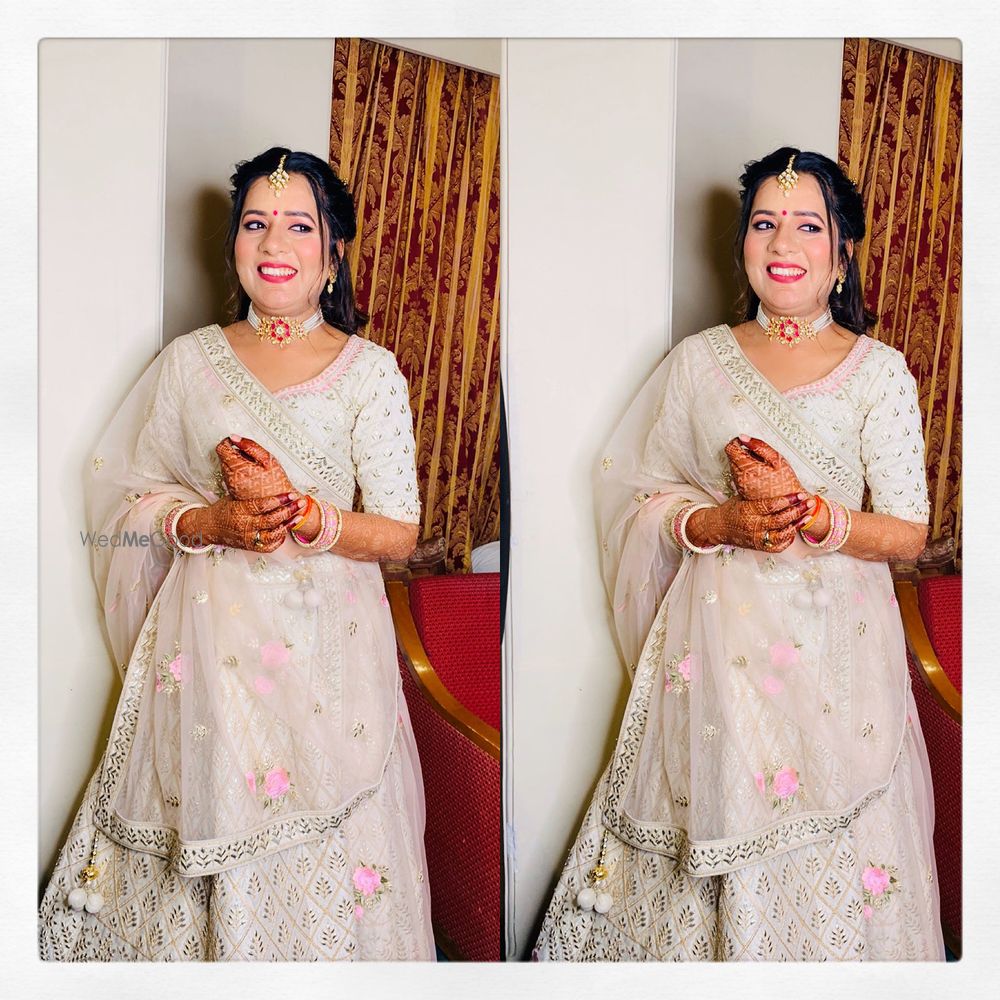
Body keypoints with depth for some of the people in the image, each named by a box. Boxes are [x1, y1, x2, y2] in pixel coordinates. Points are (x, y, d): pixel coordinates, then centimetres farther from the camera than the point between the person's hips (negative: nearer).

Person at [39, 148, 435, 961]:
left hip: (327, 642, -1)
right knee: (206, 813, 7)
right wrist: (212, 522, -10)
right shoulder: (189, 360, 5)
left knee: (327, 852, 3)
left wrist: (303, 513, -18)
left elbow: (400, 534, -3)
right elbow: (133, 497, 8)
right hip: (210, 639, 2)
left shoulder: (371, 371, -1)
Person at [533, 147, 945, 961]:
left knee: (830, 857, 5)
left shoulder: (880, 372, -1)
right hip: (718, 637, 1)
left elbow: (909, 533, -2)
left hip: (835, 643, -1)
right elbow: (646, 497, 6)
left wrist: (810, 512, -17)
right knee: (712, 814, 8)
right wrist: (722, 523, -12)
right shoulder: (699, 361, 4)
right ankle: (704, 948, 32)